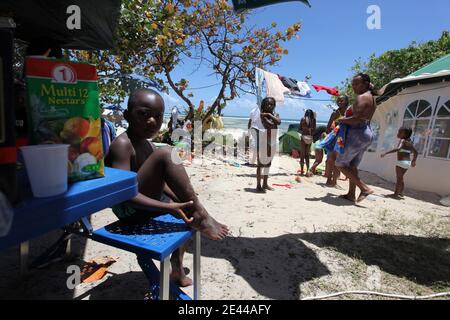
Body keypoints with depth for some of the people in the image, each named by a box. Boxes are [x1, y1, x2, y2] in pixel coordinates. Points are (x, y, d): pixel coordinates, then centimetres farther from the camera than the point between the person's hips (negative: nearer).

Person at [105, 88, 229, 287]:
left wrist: (181, 199, 5)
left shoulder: (147, 145, 11)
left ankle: (177, 263, 29)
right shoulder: (122, 144, -17)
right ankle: (200, 217, -19)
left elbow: (159, 181, 18)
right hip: (129, 210, -10)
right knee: (165, 154, -25)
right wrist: (167, 207, -34)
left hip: (145, 206, 10)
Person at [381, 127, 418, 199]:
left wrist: (386, 153, -34)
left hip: (401, 162, -8)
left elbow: (398, 149, -31)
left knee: (399, 179, -2)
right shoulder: (409, 142, 12)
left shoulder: (402, 140, -11)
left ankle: (396, 194, 1)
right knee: (400, 178, 20)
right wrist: (414, 161, 31)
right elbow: (416, 152, 19)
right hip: (407, 162, 8)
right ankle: (400, 193, 27)